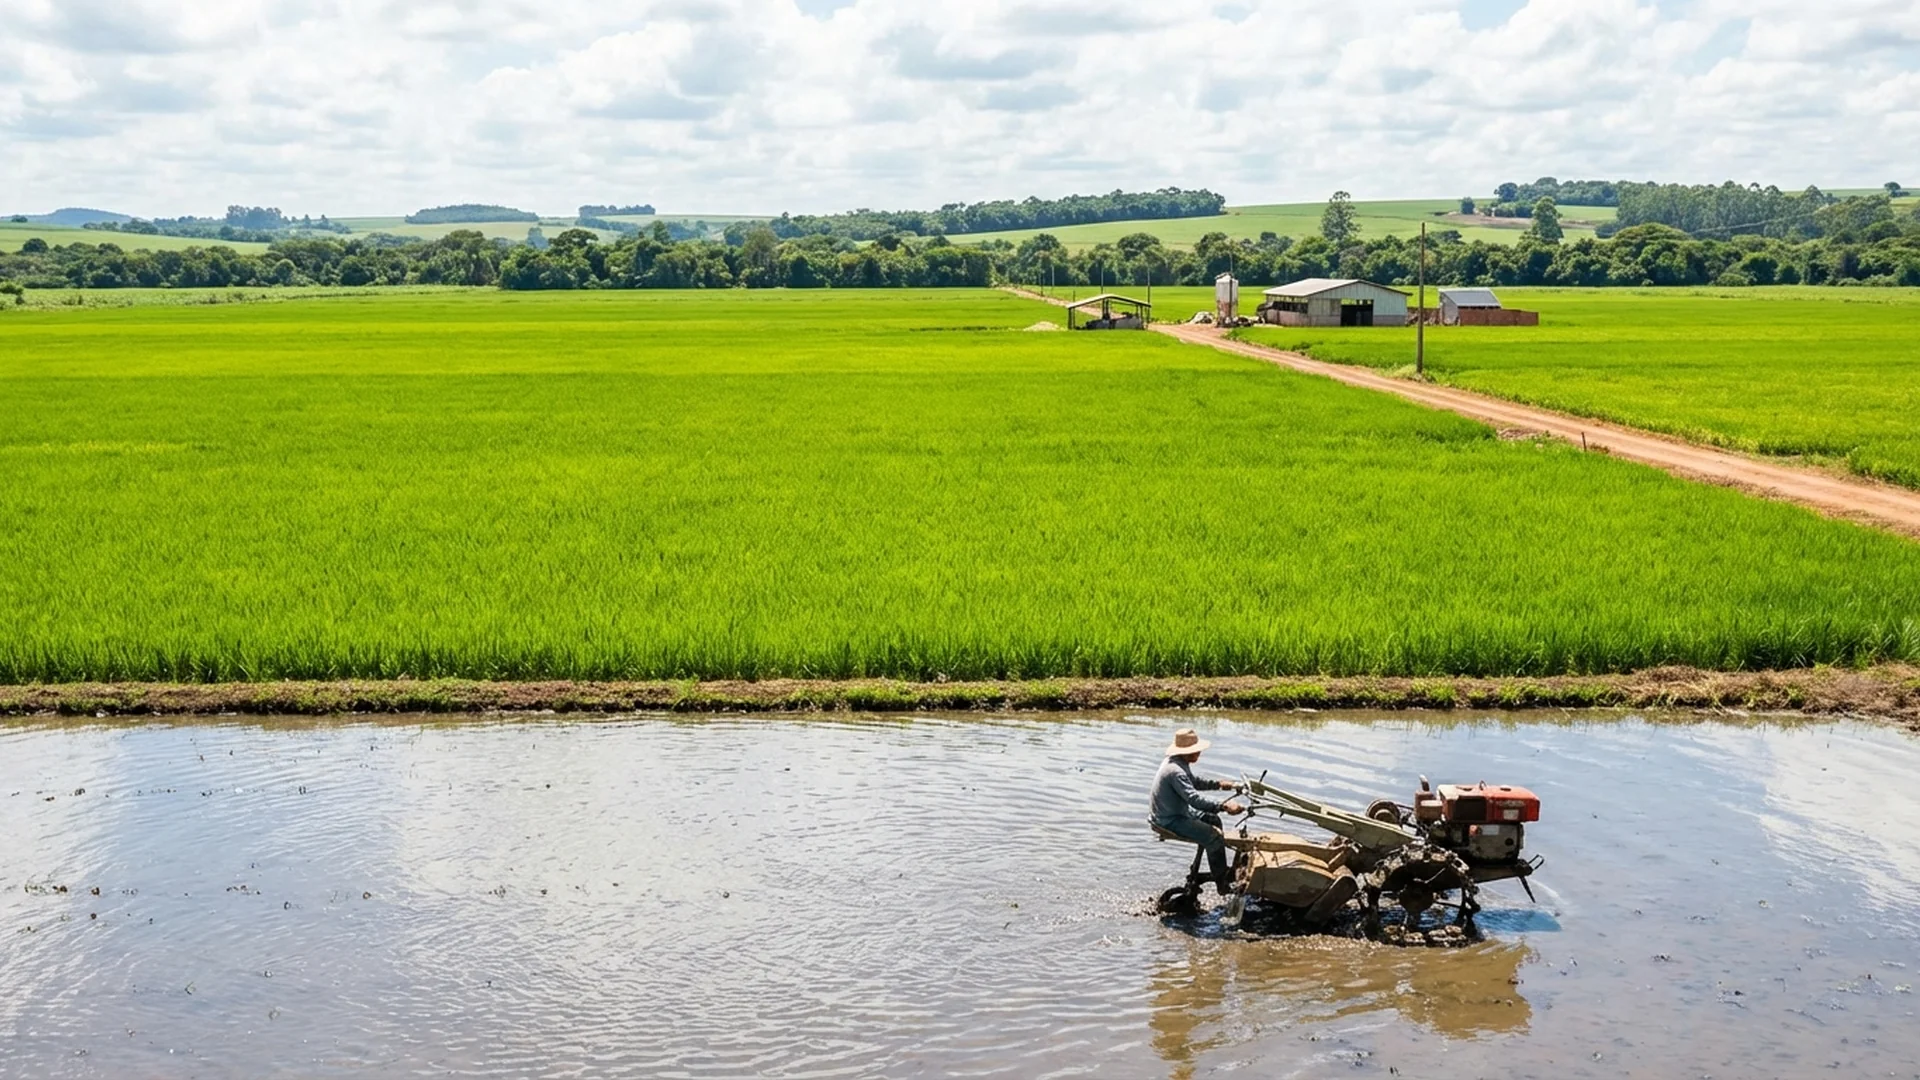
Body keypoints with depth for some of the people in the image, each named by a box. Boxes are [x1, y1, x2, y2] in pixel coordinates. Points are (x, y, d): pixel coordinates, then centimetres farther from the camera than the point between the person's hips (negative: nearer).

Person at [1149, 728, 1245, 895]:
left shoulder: (1180, 764, 5)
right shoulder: (1175, 771, -29)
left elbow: (1194, 783, 23)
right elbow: (1194, 798, -37)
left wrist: (1218, 784, 14)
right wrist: (1224, 805, -42)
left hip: (1179, 812, 11)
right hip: (1170, 822, -11)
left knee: (1213, 819, 20)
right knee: (1214, 836, -18)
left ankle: (1221, 871, 28)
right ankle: (1222, 884, -5)